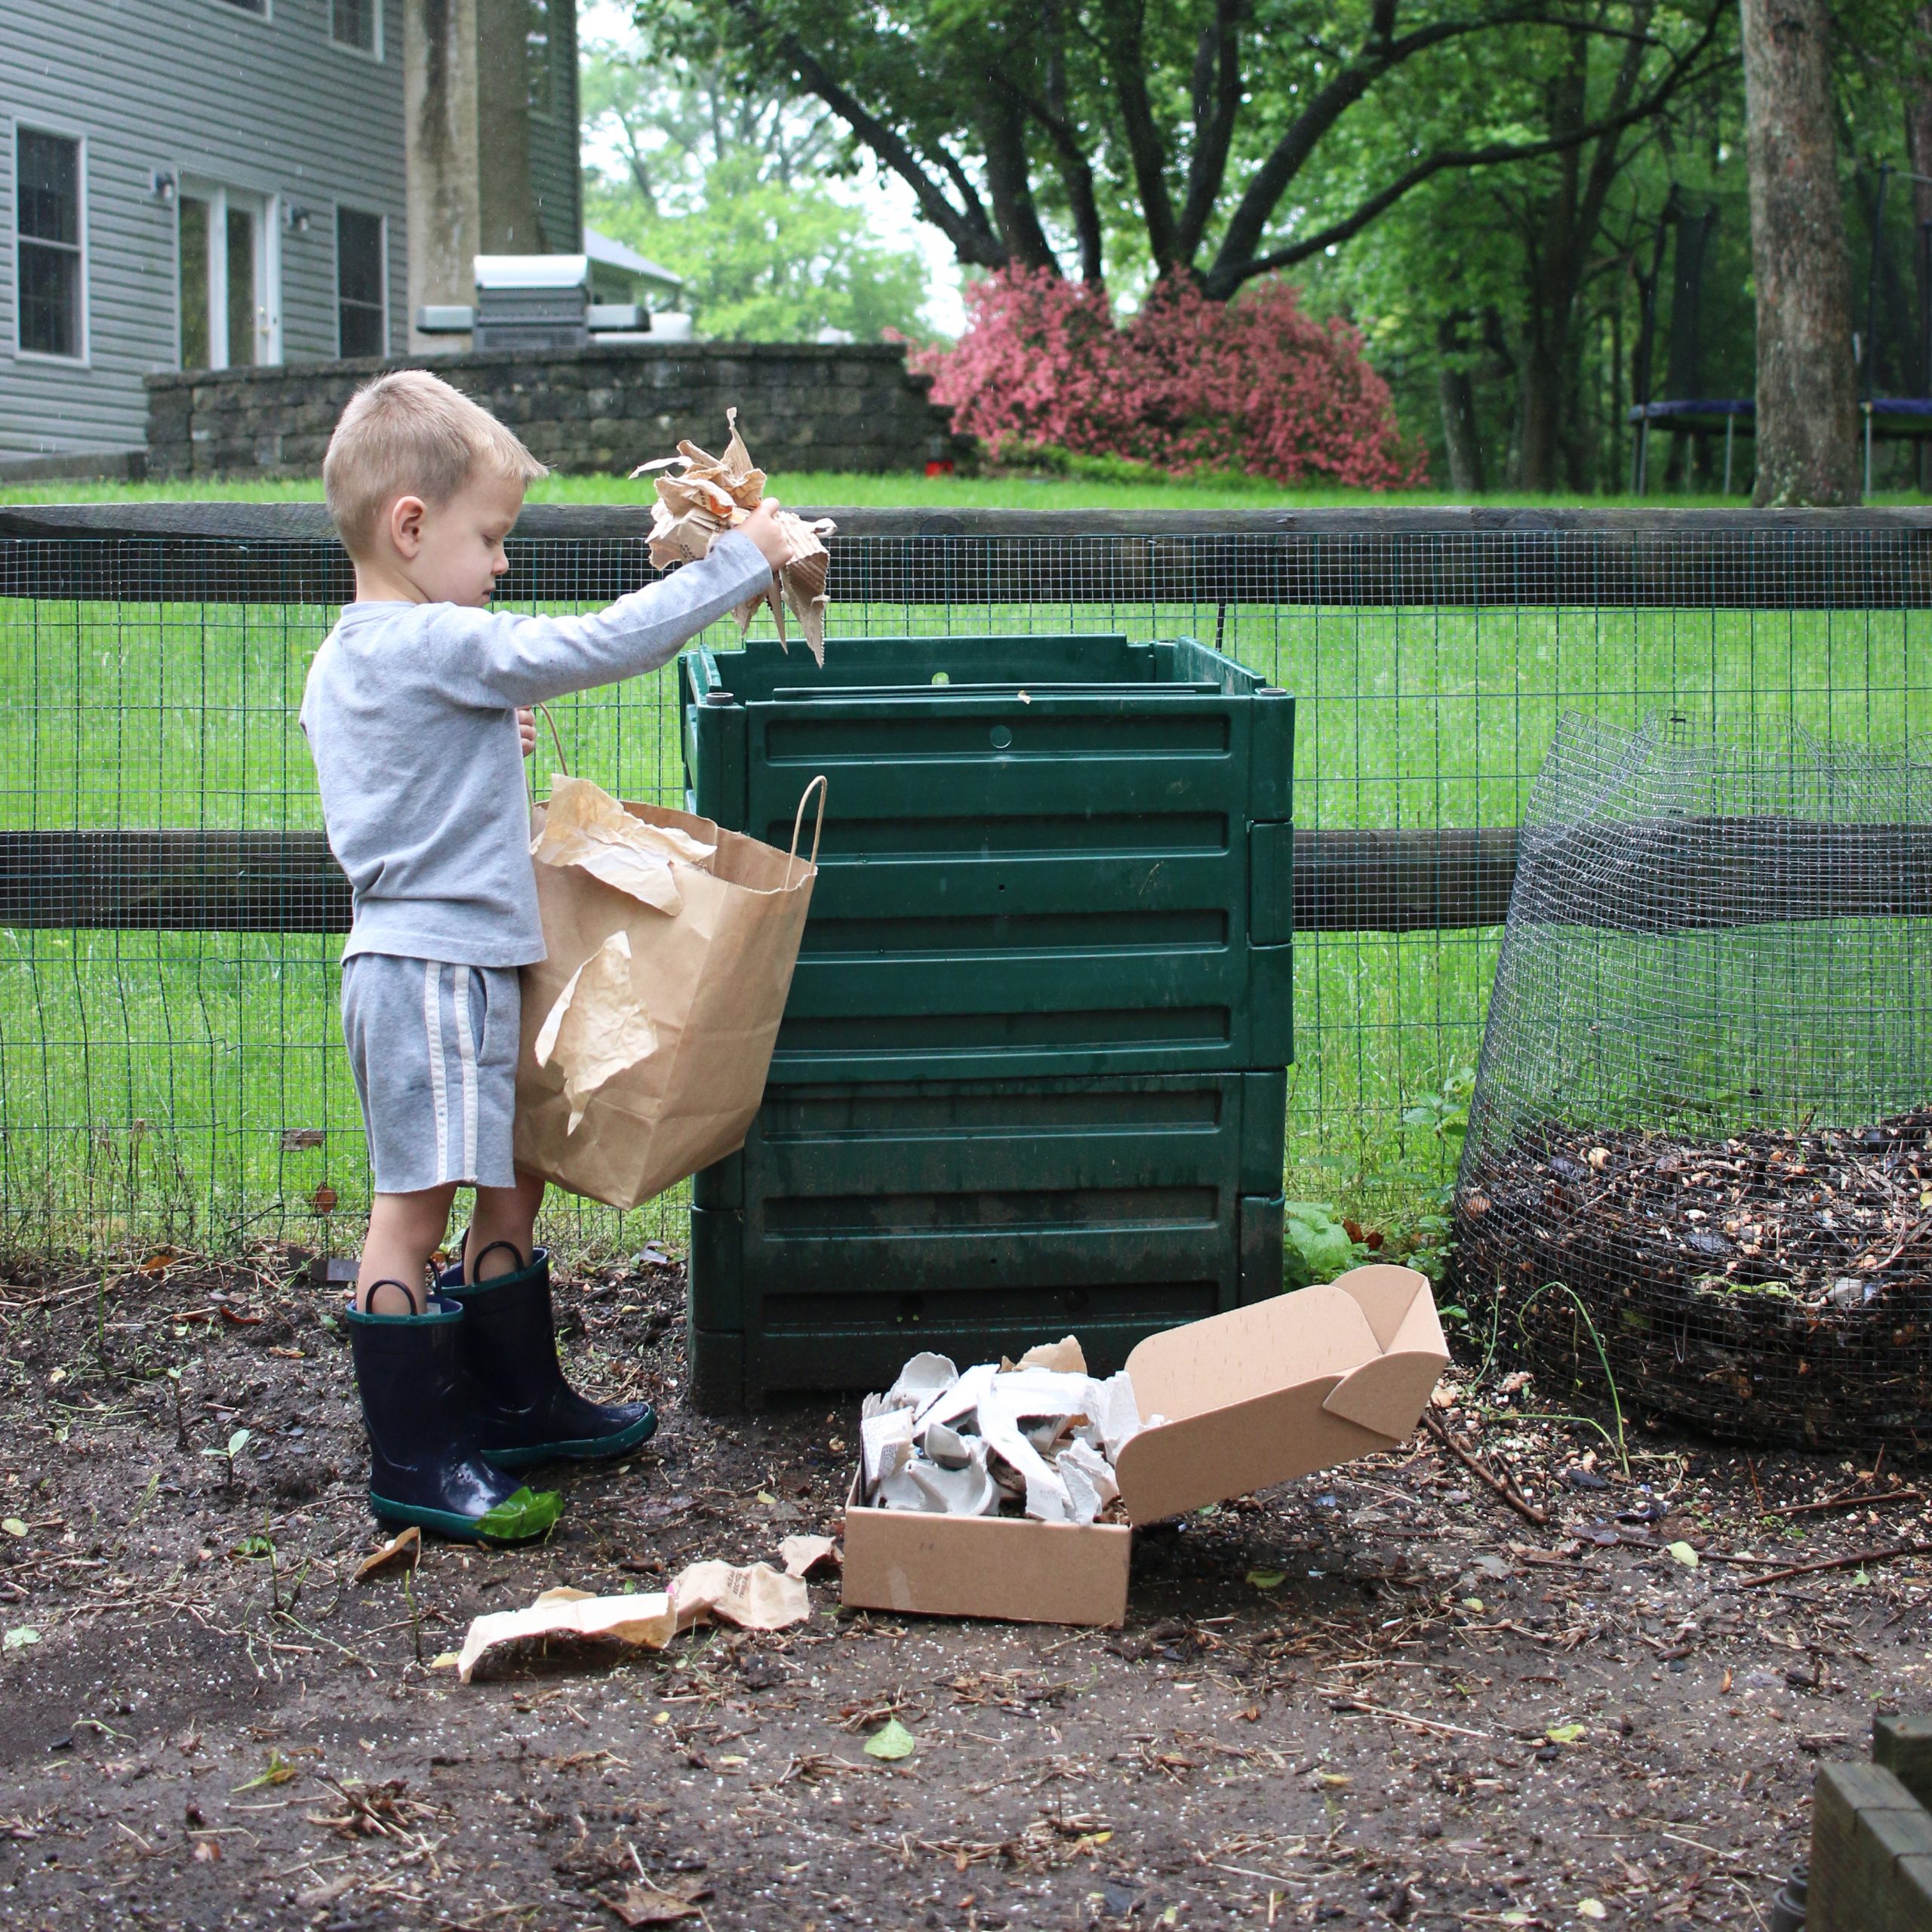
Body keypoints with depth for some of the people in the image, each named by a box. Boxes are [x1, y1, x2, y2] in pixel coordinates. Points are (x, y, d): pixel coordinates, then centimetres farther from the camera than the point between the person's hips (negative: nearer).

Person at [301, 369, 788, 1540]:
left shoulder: (345, 661, 12)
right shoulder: (443, 647, -18)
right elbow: (602, 647, -18)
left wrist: (490, 745, 14)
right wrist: (740, 562, -10)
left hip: (452, 966, 10)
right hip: (434, 967, -10)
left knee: (511, 1186, 19)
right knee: (418, 1207, -4)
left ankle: (520, 1405, 31)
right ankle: (413, 1462, 3)